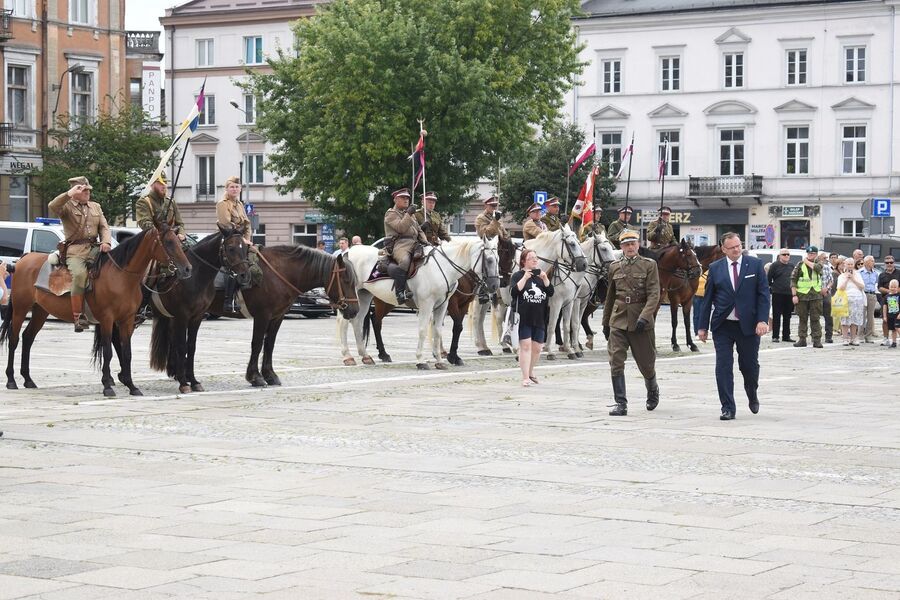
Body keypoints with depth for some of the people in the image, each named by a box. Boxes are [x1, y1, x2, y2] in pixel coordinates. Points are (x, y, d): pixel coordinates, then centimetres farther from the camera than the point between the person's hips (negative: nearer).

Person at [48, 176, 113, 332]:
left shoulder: (96, 207, 23)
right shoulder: (67, 207, 6)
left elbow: (104, 227, 15)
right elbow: (52, 207, -15)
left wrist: (106, 242, -4)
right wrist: (70, 194, -19)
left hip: (94, 248, 6)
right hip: (75, 250, -6)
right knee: (80, 274, -32)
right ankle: (78, 316, -30)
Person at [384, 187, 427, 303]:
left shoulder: (410, 214, 30)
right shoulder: (391, 214, 6)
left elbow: (419, 230, 29)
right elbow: (401, 228, -11)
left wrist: (424, 241, 11)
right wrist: (408, 214, -12)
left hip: (414, 244, 8)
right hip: (399, 244, -8)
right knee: (404, 261, -38)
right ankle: (400, 292, -40)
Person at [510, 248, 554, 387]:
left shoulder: (541, 275, 14)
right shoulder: (518, 275, 0)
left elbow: (551, 292, 5)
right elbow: (513, 292, -14)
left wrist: (545, 279, -11)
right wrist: (525, 278, -21)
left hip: (539, 318, 5)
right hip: (524, 318, -5)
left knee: (537, 347, 9)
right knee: (525, 346, -10)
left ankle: (530, 372, 31)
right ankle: (525, 377, -9)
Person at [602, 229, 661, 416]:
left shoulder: (649, 265, -2)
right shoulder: (614, 267, 9)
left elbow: (654, 295, -10)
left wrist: (644, 317, -23)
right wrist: (605, 322, 19)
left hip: (641, 322, -2)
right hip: (618, 321, 2)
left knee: (646, 362, 10)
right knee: (616, 362, -9)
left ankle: (653, 390, 39)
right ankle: (621, 404, -6)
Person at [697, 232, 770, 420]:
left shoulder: (755, 264, 1)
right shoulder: (715, 268, 4)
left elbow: (763, 294, -1)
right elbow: (707, 299, 7)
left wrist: (762, 320, -12)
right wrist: (703, 326, 5)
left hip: (748, 325, -1)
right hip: (723, 327, 1)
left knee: (750, 365, 9)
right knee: (723, 368, -4)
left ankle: (752, 395, 38)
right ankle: (728, 408, 2)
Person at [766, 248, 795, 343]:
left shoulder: (791, 266, 13)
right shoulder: (775, 265, -2)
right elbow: (768, 278, -1)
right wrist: (772, 287, 1)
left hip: (789, 294, 5)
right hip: (777, 294, -5)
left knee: (787, 317, 9)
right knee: (776, 316, -3)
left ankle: (786, 336, 15)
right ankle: (775, 336, -1)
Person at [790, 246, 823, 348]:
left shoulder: (818, 264, 8)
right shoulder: (800, 265, 6)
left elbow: (817, 268, -19)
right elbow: (793, 280, 2)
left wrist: (807, 262, -4)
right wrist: (794, 295, -6)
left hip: (815, 295, 0)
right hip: (802, 295, 0)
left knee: (815, 319, -1)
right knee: (802, 319, 6)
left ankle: (817, 340, 1)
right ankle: (802, 339, 11)